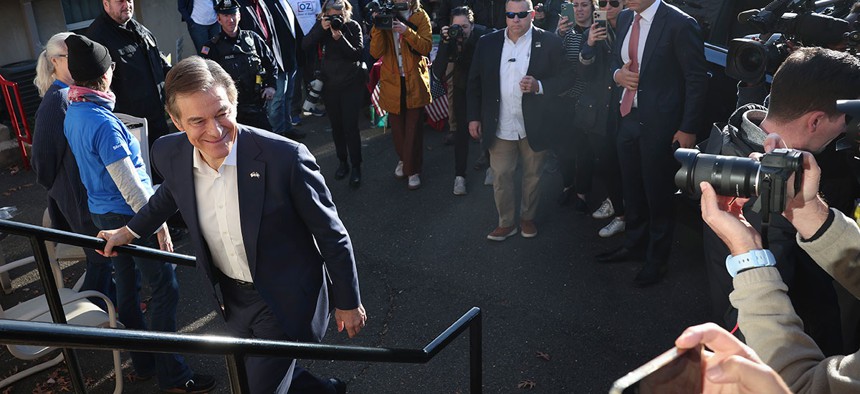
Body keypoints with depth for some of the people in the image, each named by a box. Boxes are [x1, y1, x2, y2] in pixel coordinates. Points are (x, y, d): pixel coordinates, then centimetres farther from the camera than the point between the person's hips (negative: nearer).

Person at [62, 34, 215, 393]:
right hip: (129, 216, -9)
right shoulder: (103, 123, -25)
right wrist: (159, 225, -18)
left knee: (127, 286, 18)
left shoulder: (72, 114, 4)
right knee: (164, 290, 1)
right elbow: (129, 184, -24)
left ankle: (143, 362, 33)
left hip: (102, 214, 9)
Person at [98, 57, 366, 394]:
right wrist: (131, 230, 19)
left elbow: (331, 235, -17)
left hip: (285, 299, -6)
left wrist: (348, 302, -9)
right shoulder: (170, 155, -13)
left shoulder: (285, 157, -29)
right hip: (233, 296, 6)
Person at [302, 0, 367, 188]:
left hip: (352, 84, -3)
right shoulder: (321, 26, 0)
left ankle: (356, 167, 3)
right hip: (330, 84, 3)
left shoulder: (353, 26, -7)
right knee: (336, 125, 11)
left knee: (350, 126, -7)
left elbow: (357, 54, -14)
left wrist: (340, 38, -27)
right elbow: (305, 46, -12)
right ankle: (342, 162, 26)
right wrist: (321, 29, -23)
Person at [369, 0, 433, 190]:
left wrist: (407, 31, -25)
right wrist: (378, 28, -20)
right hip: (392, 82, 2)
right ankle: (403, 159, 35)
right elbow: (376, 53, -7)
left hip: (415, 82, -2)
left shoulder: (420, 17, 0)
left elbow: (427, 47, -13)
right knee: (397, 125, 12)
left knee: (413, 127, -1)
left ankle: (413, 170, 10)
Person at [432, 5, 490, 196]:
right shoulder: (449, 38, -22)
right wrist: (446, 44, -41)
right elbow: (438, 72, -32)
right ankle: (459, 175, 6)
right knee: (461, 131, -3)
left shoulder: (482, 35, -25)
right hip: (462, 88, 1)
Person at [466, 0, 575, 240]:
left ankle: (528, 218, 34)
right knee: (501, 176, 8)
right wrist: (473, 117, 2)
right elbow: (475, 83, 6)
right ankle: (506, 223, 25)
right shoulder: (487, 43, 1)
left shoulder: (549, 42, -5)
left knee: (533, 175, 14)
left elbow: (566, 77, -4)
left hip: (534, 127, -1)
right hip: (499, 127, 2)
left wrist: (539, 86, -21)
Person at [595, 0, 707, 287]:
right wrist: (617, 73, -5)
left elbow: (697, 79, -13)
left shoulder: (679, 24, -16)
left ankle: (657, 260, 28)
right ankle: (634, 246, 39)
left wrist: (688, 129, -14)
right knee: (631, 189, 19)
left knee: (658, 194, 8)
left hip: (659, 123, -6)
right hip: (627, 116, 6)